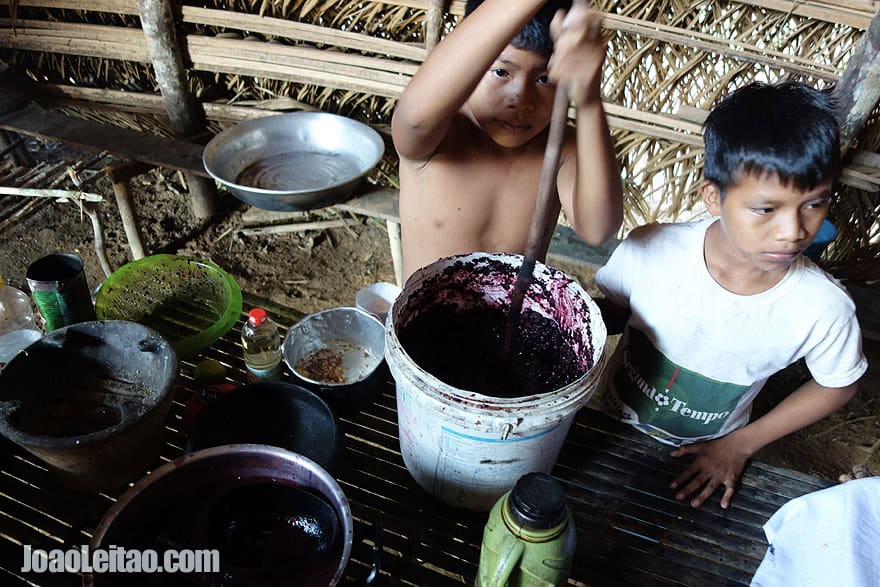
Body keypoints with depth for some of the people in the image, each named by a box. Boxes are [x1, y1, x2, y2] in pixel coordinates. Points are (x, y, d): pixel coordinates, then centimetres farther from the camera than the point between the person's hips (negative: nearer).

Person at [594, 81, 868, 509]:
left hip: (698, 460, 0)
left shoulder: (824, 309, -27)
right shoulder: (648, 250, -30)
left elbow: (837, 386, -6)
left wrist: (739, 446, -7)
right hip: (611, 426, 1)